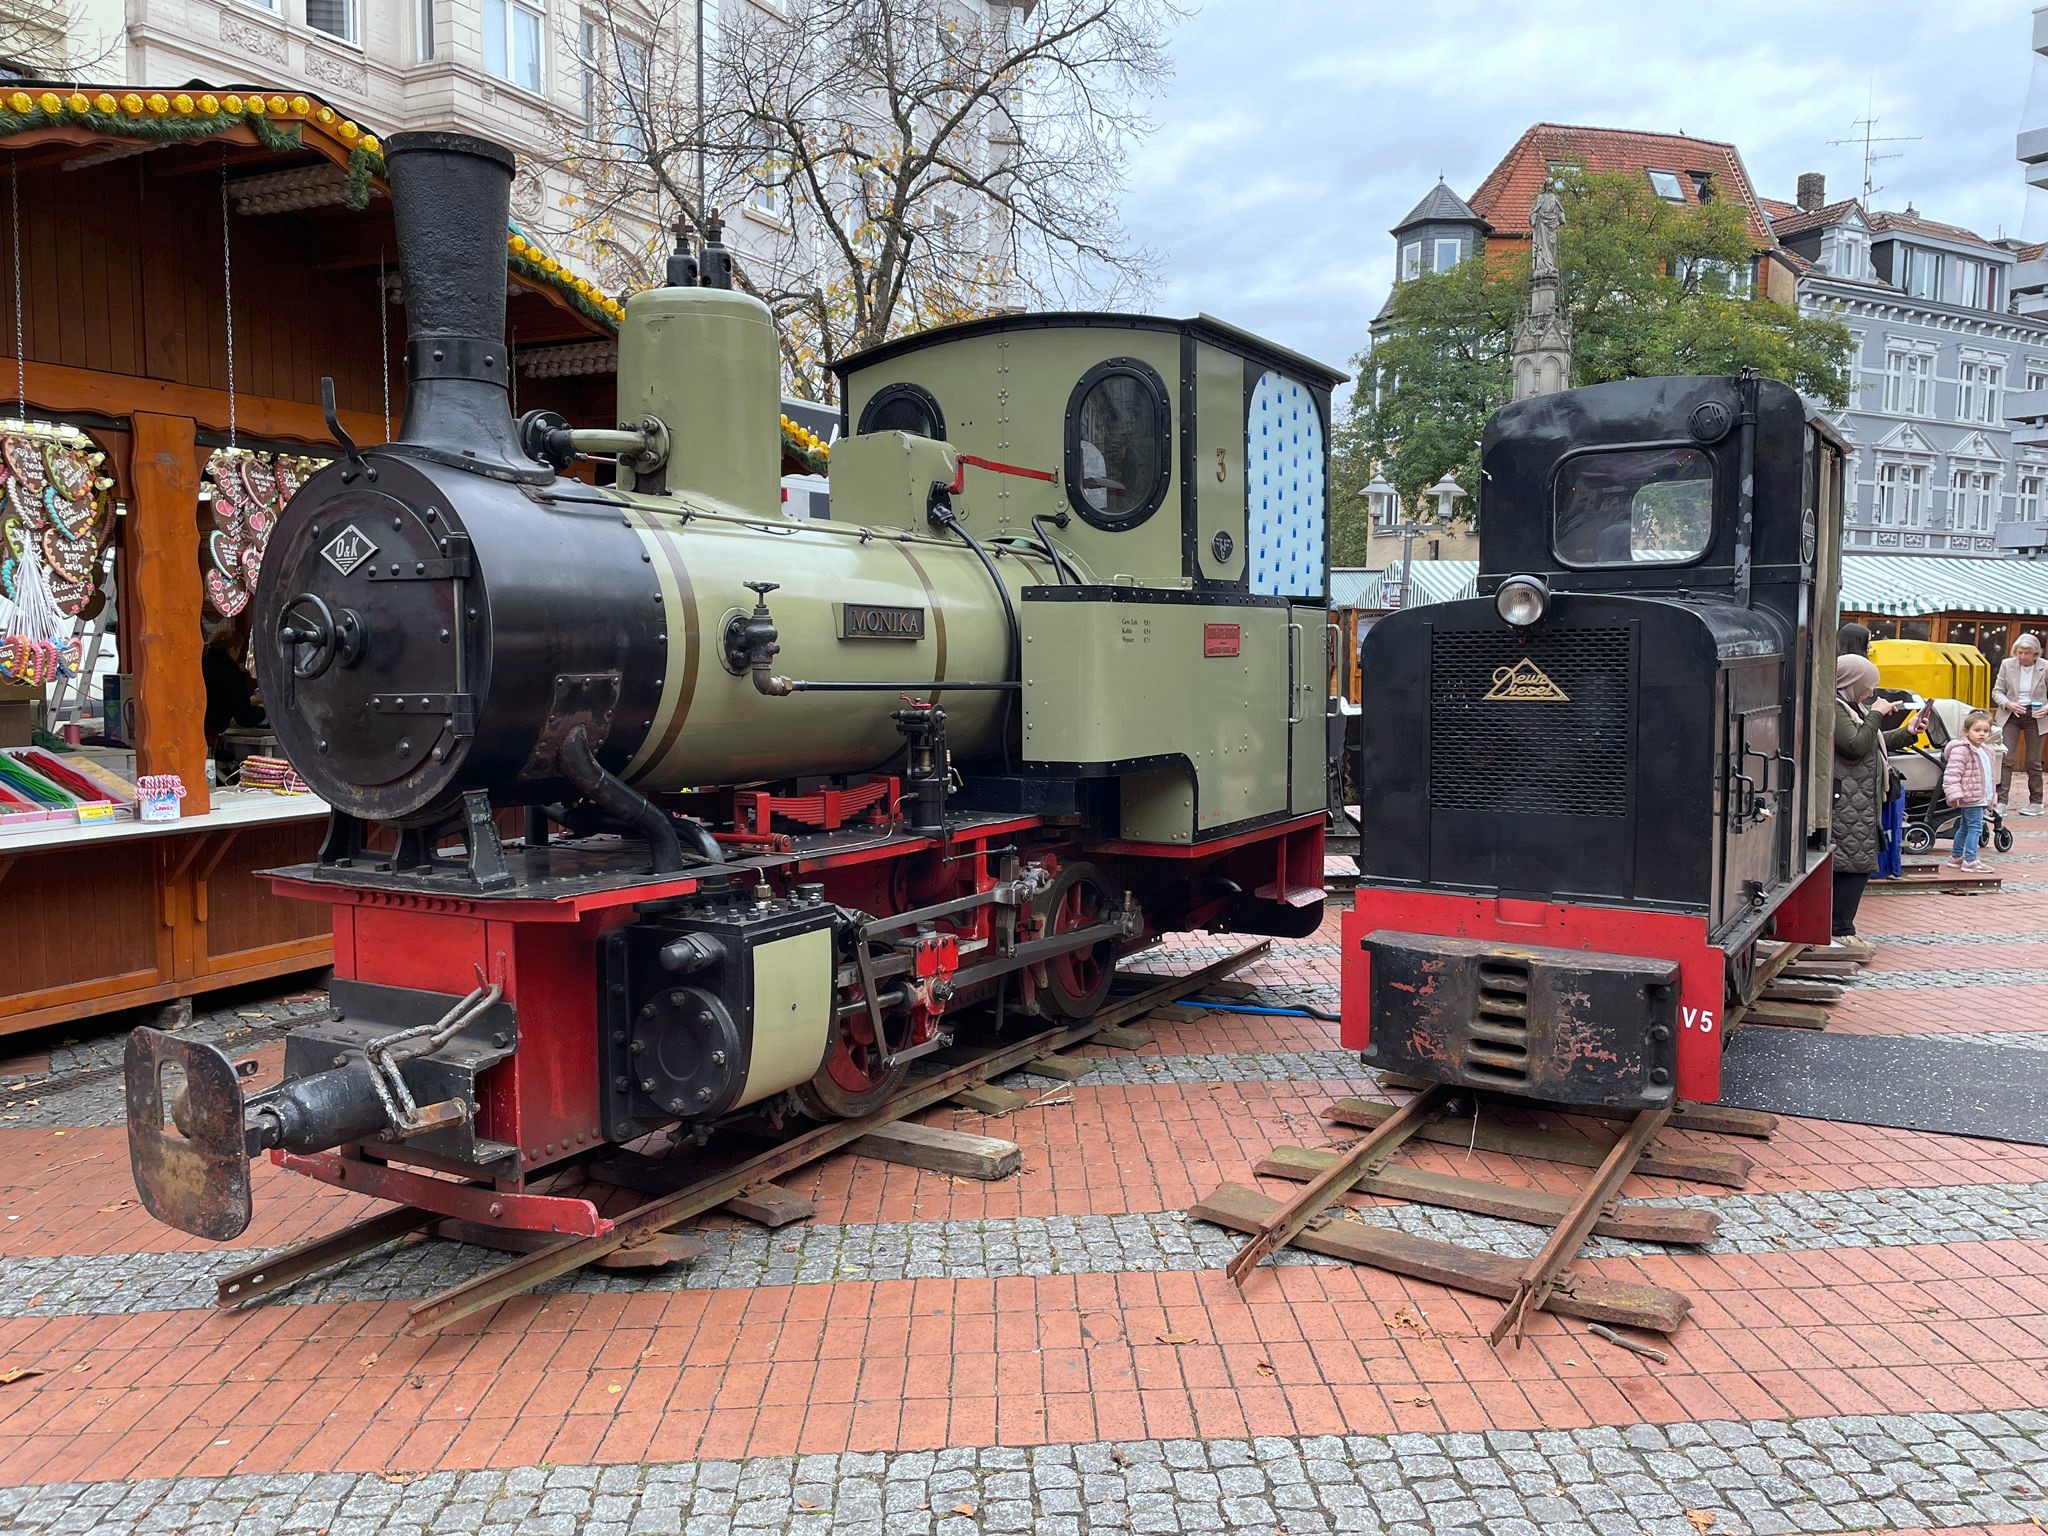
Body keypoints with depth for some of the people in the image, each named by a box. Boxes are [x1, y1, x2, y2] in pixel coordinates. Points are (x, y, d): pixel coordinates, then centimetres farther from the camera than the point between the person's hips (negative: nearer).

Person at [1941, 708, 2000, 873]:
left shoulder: (1986, 751, 15)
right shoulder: (1961, 750, -17)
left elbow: (1990, 776, 25)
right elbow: (1951, 774, -23)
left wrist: (1992, 796, 25)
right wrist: (1954, 794, -29)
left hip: (1981, 797, 10)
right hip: (1971, 797, -10)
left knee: (1965, 827, 17)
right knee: (1975, 827, -12)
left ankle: (1957, 857, 25)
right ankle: (1970, 860, -10)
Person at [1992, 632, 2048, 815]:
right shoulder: (2007, 664, -2)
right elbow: (1997, 691, 2)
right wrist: (2008, 704, -16)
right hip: (2011, 716, 1)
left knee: (2033, 762, 5)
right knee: (2006, 759, -7)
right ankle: (2002, 802, -7)